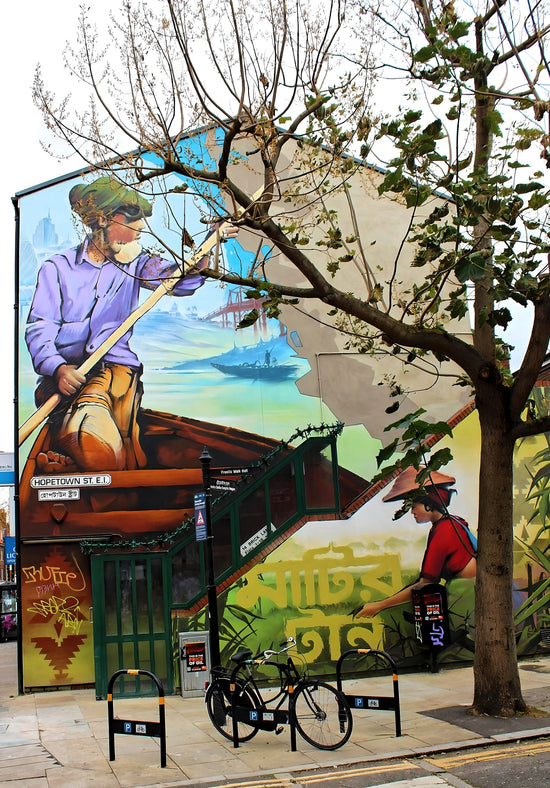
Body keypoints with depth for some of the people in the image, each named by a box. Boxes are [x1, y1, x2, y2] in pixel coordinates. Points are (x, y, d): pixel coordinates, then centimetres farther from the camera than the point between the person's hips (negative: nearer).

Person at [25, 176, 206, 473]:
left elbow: (182, 280, 5)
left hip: (117, 369, 2)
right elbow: (39, 328, 1)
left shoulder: (134, 263, 19)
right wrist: (57, 368, -19)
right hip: (67, 374, -1)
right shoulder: (57, 268, 11)